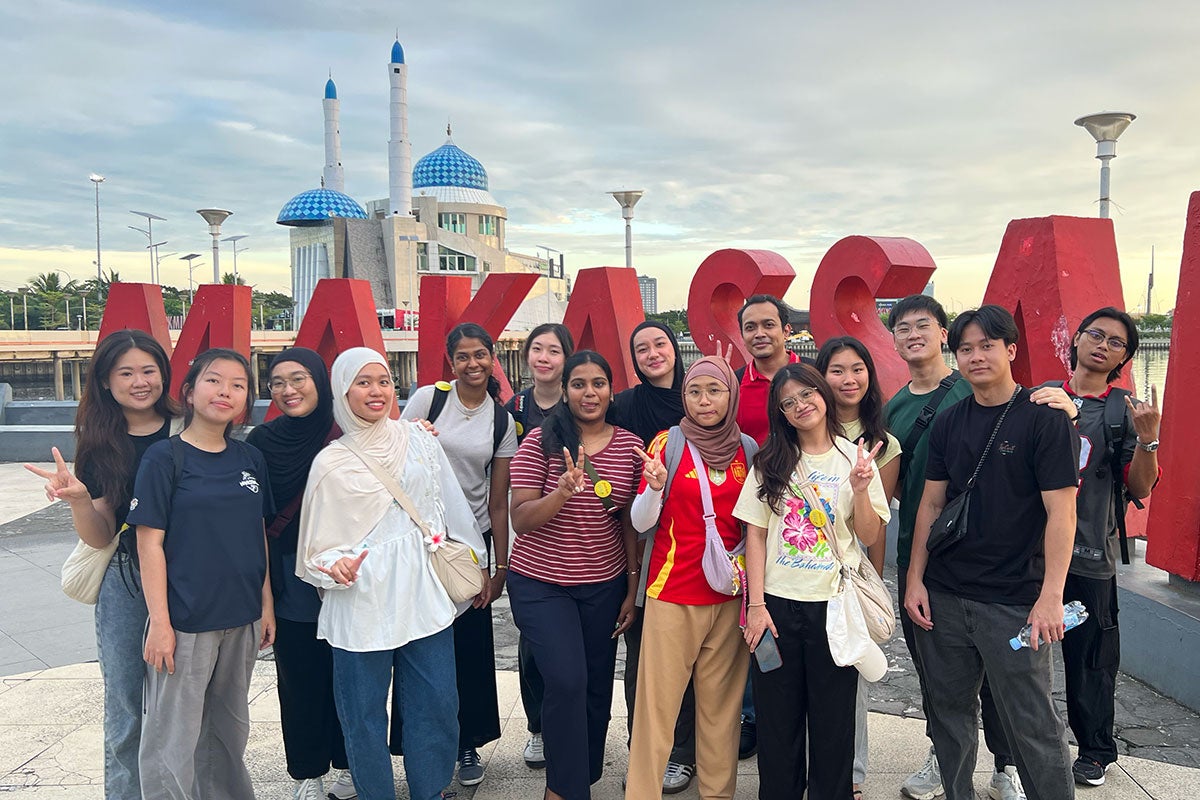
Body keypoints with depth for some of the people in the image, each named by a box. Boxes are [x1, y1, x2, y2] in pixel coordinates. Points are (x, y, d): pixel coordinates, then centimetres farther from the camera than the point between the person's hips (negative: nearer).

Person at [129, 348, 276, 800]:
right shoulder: (164, 458, -8)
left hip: (242, 618, 5)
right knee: (173, 739, 3)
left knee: (230, 728, 18)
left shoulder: (250, 459, 6)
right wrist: (159, 622, -13)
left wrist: (266, 605, 9)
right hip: (184, 621, -5)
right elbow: (150, 543, -10)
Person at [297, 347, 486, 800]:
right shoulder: (331, 463, 0)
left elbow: (453, 510, 12)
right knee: (364, 713, 5)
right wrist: (337, 567, -17)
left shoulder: (419, 440, 6)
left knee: (437, 704, 7)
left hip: (424, 593, 3)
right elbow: (321, 544, 2)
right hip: (362, 601, -2)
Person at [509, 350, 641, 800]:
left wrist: (632, 589, 4)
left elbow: (631, 523, 4)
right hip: (541, 584, -3)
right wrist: (564, 491, -29)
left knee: (597, 688, 9)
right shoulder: (540, 442, -8)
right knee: (567, 682, -11)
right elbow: (521, 520, -12)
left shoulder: (630, 446, 0)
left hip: (605, 586, 3)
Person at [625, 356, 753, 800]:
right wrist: (655, 485, -23)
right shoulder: (667, 443, -2)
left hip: (730, 594, 3)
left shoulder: (747, 448, 7)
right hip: (673, 593, -3)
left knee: (721, 703, 9)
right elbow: (641, 521, -5)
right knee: (658, 702, -1)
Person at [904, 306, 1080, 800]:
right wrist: (915, 578, 5)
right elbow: (931, 504, 10)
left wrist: (1051, 596, -16)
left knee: (1031, 723, 1)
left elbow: (1061, 512, -10)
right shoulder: (949, 423, 8)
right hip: (943, 596, 5)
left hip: (1015, 601, -5)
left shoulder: (1045, 419, -7)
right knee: (949, 710, 14)